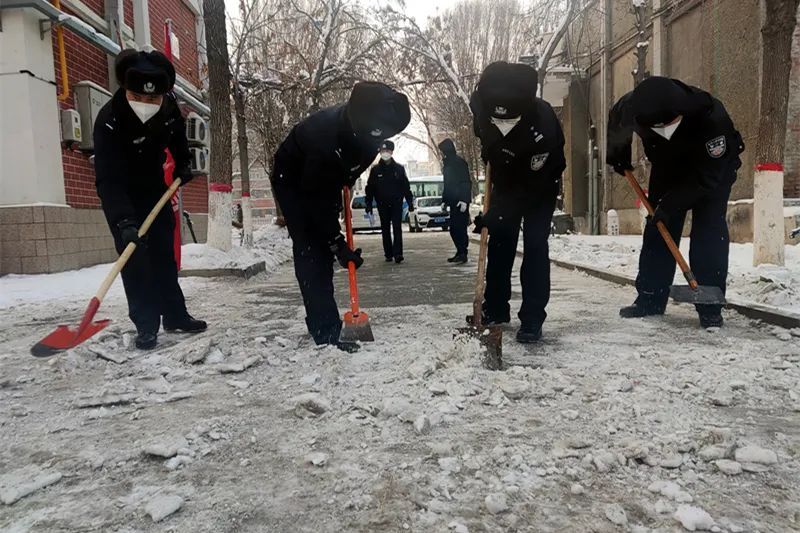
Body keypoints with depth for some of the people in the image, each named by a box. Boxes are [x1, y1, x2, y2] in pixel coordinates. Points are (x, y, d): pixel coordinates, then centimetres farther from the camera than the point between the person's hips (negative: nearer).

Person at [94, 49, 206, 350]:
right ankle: (146, 325, -1)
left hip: (155, 187, 5)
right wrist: (124, 221, -49)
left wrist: (183, 164, 1)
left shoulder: (169, 106, -18)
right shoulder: (109, 121, -33)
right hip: (121, 196, -5)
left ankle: (175, 315, 19)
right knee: (134, 259, -10)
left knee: (165, 255, 9)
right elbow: (108, 180, -39)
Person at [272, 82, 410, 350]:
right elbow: (317, 200, -34)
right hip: (293, 181, -7)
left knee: (323, 251, 9)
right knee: (310, 252, -14)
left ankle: (324, 324, 20)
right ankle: (326, 331, -12)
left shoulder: (364, 127, -22)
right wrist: (337, 243, -29)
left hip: (324, 180, 7)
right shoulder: (323, 133, -42)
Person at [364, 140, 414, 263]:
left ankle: (397, 253, -13)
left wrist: (410, 202, 1)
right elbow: (369, 188, 4)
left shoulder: (399, 168, 3)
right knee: (385, 229, 6)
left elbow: (406, 186, 5)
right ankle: (388, 254, 12)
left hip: (396, 203, -1)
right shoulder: (375, 170, 3)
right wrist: (368, 205, 0)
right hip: (382, 205, 1)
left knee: (397, 228, -8)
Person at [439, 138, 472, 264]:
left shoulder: (459, 162, -9)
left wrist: (464, 200, -21)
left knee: (459, 227, -10)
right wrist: (444, 200, 19)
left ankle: (462, 254, -6)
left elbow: (466, 182, -14)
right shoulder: (447, 163, 17)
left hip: (460, 201, -9)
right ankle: (460, 253, 15)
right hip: (453, 201, 9)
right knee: (454, 228, 8)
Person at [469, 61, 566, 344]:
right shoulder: (480, 102, -26)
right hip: (505, 180, 5)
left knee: (534, 246, -11)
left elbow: (532, 183, -32)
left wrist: (494, 216, -31)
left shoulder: (542, 123, -40)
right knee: (499, 242, 4)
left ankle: (532, 319, -3)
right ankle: (495, 309, 16)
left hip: (540, 186, -4)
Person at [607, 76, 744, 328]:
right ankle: (650, 298, 8)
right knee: (658, 228, 0)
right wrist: (618, 154, -5)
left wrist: (672, 203, -33)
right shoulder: (633, 107, -29)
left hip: (714, 167, -4)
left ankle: (710, 307, -7)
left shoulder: (712, 118, -39)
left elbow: (708, 175, -32)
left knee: (709, 232, -14)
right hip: (668, 166, 4)